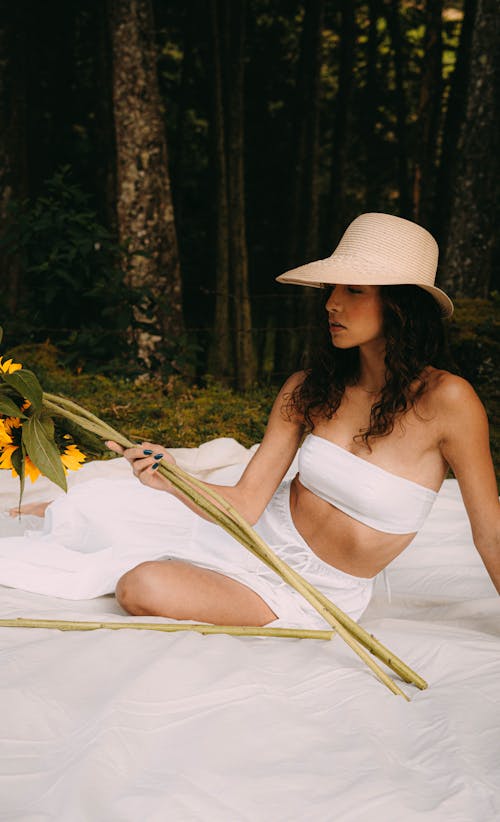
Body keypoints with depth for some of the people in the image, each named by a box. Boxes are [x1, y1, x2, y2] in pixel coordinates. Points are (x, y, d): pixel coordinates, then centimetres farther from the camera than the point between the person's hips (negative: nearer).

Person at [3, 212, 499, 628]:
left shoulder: (445, 400, -22)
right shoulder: (307, 389, -8)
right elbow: (246, 503, -10)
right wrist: (169, 480, -28)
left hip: (319, 590, -3)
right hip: (263, 533, 4)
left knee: (143, 589, -20)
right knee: (96, 502, -3)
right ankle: (49, 512, 37)